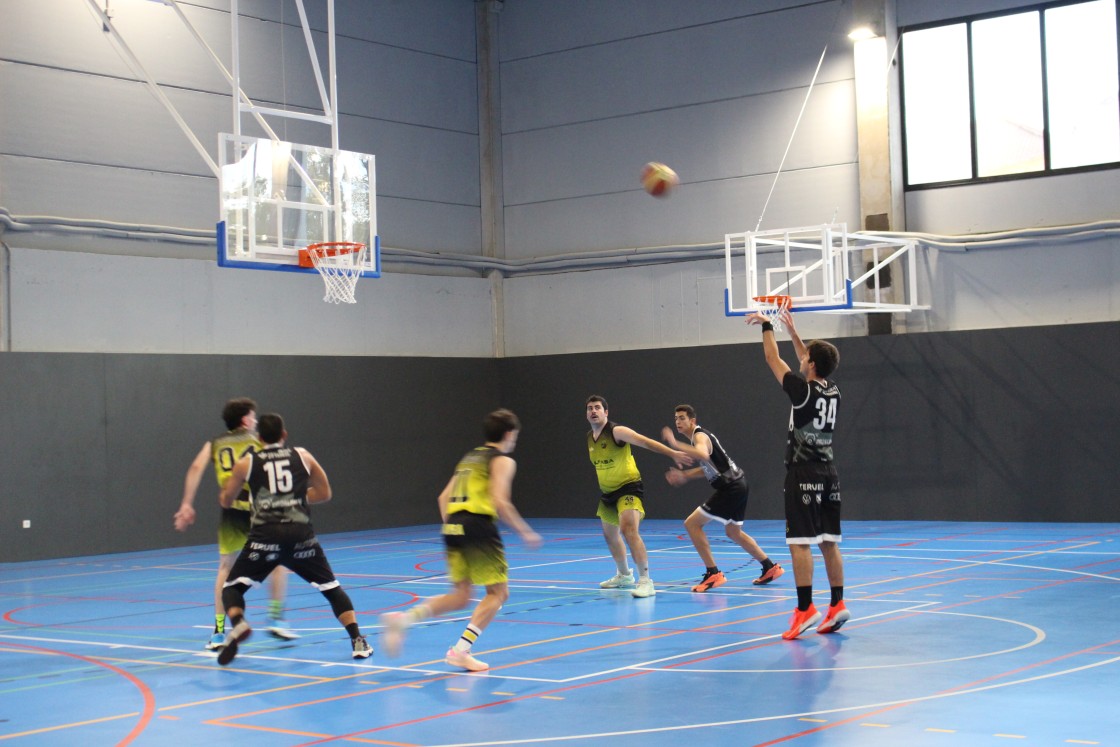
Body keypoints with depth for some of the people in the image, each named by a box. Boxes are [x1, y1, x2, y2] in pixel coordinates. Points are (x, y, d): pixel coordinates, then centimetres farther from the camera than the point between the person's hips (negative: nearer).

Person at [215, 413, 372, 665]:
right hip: (301, 534, 1)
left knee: (232, 587, 12)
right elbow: (324, 493, 22)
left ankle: (238, 624, -19)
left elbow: (225, 501, 21)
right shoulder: (302, 456, 14)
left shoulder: (246, 463, 12)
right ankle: (358, 641, 3)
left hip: (265, 536, -1)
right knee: (331, 588, 15)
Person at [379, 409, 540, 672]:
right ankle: (461, 650, -6)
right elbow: (500, 501, -13)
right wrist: (524, 532, -5)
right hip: (478, 526, -7)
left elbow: (444, 497, 19)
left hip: (453, 526, 7)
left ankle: (402, 618, -5)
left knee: (460, 596, 14)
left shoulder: (470, 457, 23)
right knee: (498, 592, 5)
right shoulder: (503, 460, 1)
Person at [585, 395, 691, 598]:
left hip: (629, 488, -9)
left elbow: (645, 442, -30)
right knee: (609, 534, 20)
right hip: (608, 492, 9)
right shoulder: (590, 438, 6)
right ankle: (624, 576, 42)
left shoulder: (616, 431, -18)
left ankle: (645, 581, -27)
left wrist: (672, 453, -41)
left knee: (629, 529, -28)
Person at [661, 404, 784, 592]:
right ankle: (770, 567, 34)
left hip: (731, 487, -10)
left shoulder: (699, 436, -13)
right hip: (738, 484, 10)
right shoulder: (700, 435, 17)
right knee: (734, 533, 26)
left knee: (692, 523, -9)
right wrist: (684, 475, 18)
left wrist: (676, 445, -42)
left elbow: (704, 455, -38)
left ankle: (713, 574, -7)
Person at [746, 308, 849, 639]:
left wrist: (767, 327, 14)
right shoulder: (833, 392, 7)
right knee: (828, 542, 10)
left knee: (799, 543, -8)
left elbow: (773, 359, -1)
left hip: (803, 475, -7)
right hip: (828, 474, 7)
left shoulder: (803, 390, -12)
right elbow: (809, 362, 25)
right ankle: (837, 605, 12)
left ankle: (805, 609, -12)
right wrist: (792, 331, 31)